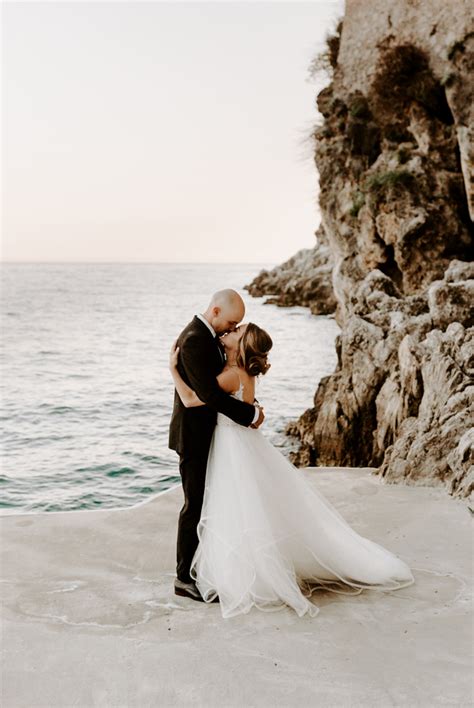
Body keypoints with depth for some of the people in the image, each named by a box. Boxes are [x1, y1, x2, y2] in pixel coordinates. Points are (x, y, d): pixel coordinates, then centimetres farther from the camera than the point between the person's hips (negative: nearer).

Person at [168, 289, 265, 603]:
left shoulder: (209, 335, 9)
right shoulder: (194, 340, -22)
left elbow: (222, 380, 17)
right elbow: (209, 393, -28)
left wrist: (250, 402, 1)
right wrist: (251, 414, -20)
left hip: (207, 433, 10)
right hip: (194, 436, -10)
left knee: (207, 503, 17)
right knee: (195, 506, -2)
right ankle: (185, 578, 9)